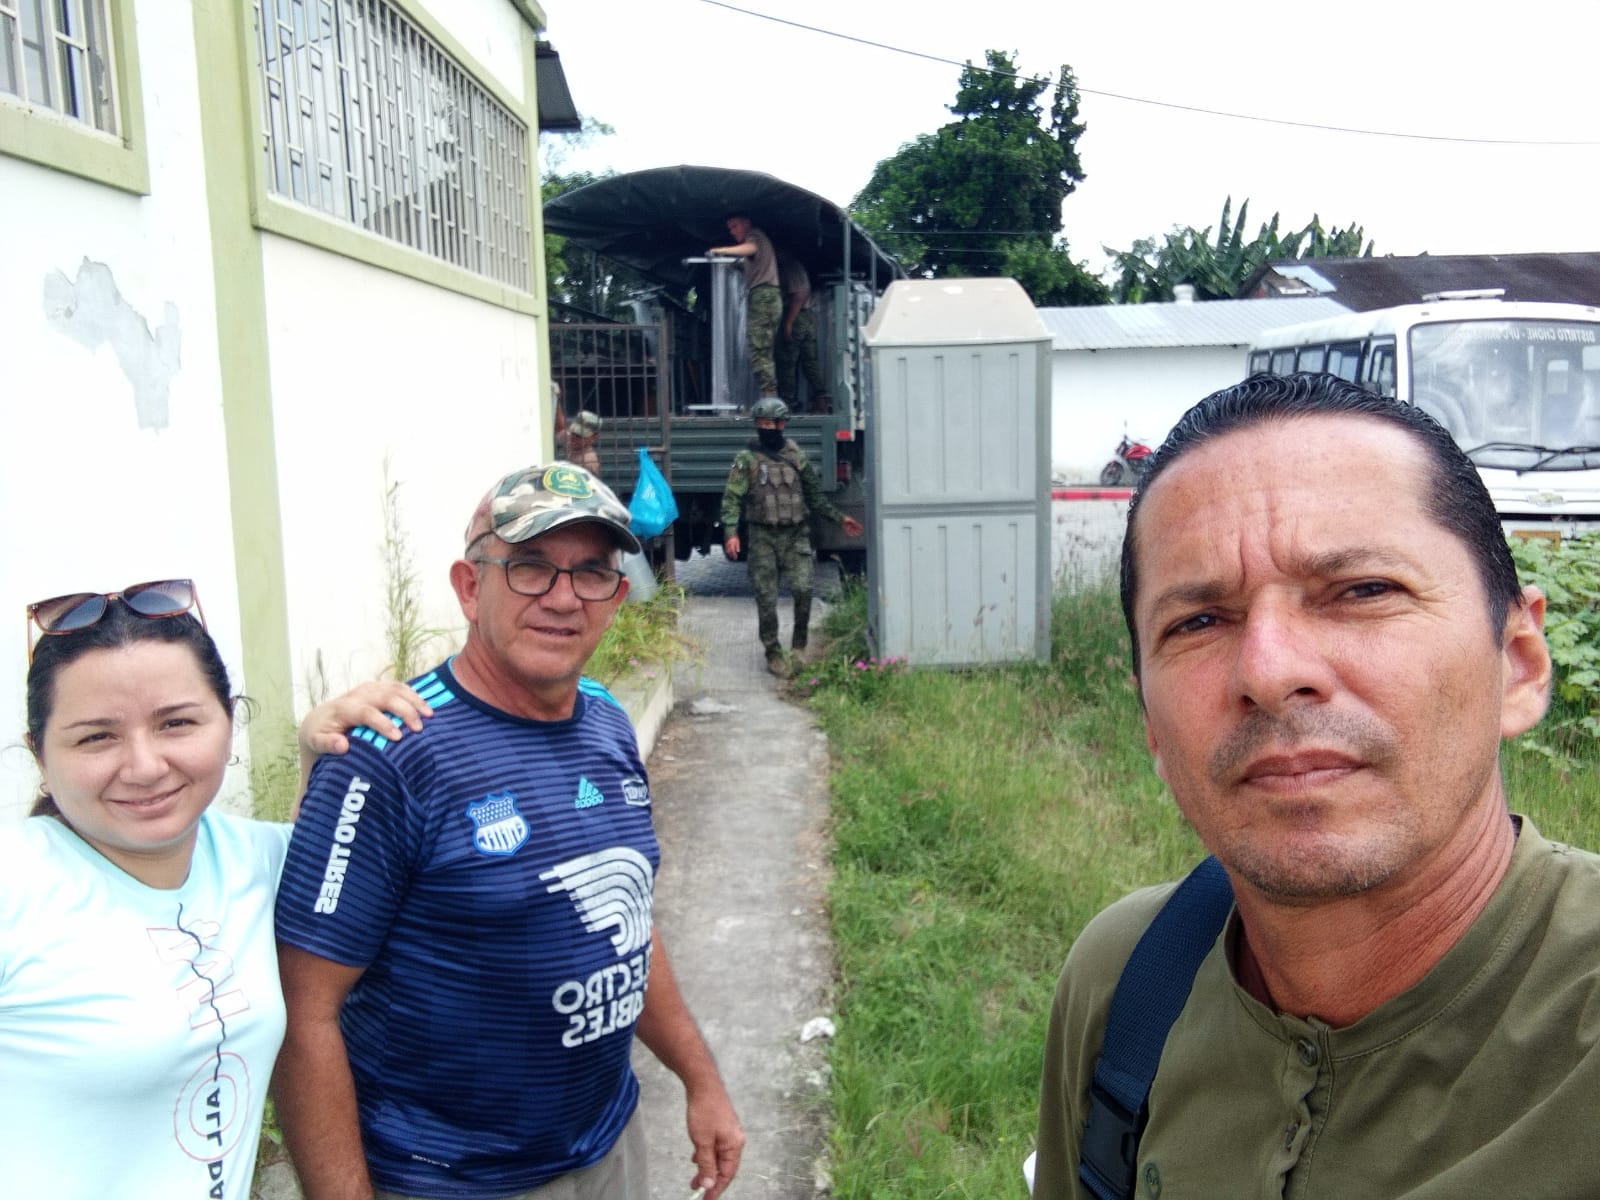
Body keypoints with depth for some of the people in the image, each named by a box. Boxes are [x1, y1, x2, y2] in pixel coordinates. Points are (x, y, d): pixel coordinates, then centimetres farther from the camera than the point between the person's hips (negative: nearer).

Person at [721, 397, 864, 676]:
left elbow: (815, 496, 17)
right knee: (766, 598, 0)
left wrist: (839, 518, 15)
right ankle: (773, 654, 12)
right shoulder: (747, 459, -1)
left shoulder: (797, 457, 8)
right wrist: (731, 532, -19)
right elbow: (731, 498, -7)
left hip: (796, 535, 2)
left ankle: (799, 644, 11)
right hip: (763, 538, -2)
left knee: (803, 589, -10)